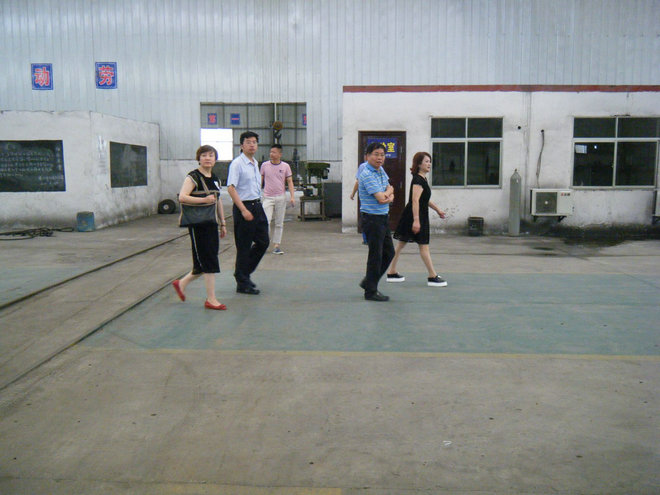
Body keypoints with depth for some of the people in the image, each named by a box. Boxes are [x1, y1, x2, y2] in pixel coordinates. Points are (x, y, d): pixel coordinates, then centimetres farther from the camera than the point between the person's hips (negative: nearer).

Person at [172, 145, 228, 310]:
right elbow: (182, 197, -22)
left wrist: (223, 223, 19)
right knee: (209, 262, -5)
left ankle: (181, 283, 32)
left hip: (211, 224, 8)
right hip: (197, 224, -8)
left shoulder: (215, 179, 13)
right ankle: (211, 299, 4)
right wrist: (204, 199, -27)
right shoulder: (193, 177, -10)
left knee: (205, 263, 12)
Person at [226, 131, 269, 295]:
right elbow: (231, 188, -19)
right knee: (244, 247, 0)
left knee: (263, 242, 12)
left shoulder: (255, 163, 14)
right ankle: (242, 283, 11)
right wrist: (244, 210, -23)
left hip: (257, 206, 9)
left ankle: (244, 273, 27)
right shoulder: (237, 163, -12)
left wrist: (257, 205, 17)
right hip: (244, 207, -9)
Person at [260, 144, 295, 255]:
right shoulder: (264, 165, 3)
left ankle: (276, 246, 12)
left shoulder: (285, 166, 2)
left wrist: (292, 196, -6)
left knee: (279, 223, 5)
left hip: (281, 197, 1)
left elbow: (289, 182, 4)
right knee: (266, 221, -13)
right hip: (268, 197, -1)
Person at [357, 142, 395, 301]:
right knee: (376, 255, -3)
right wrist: (389, 193, -2)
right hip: (372, 218, -9)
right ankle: (371, 291, 9)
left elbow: (390, 189, 14)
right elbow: (381, 198, -23)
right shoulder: (367, 175, -17)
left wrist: (388, 194, -9)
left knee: (389, 252, 16)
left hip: (384, 217, 9)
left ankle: (368, 281, 28)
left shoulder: (381, 170, 11)